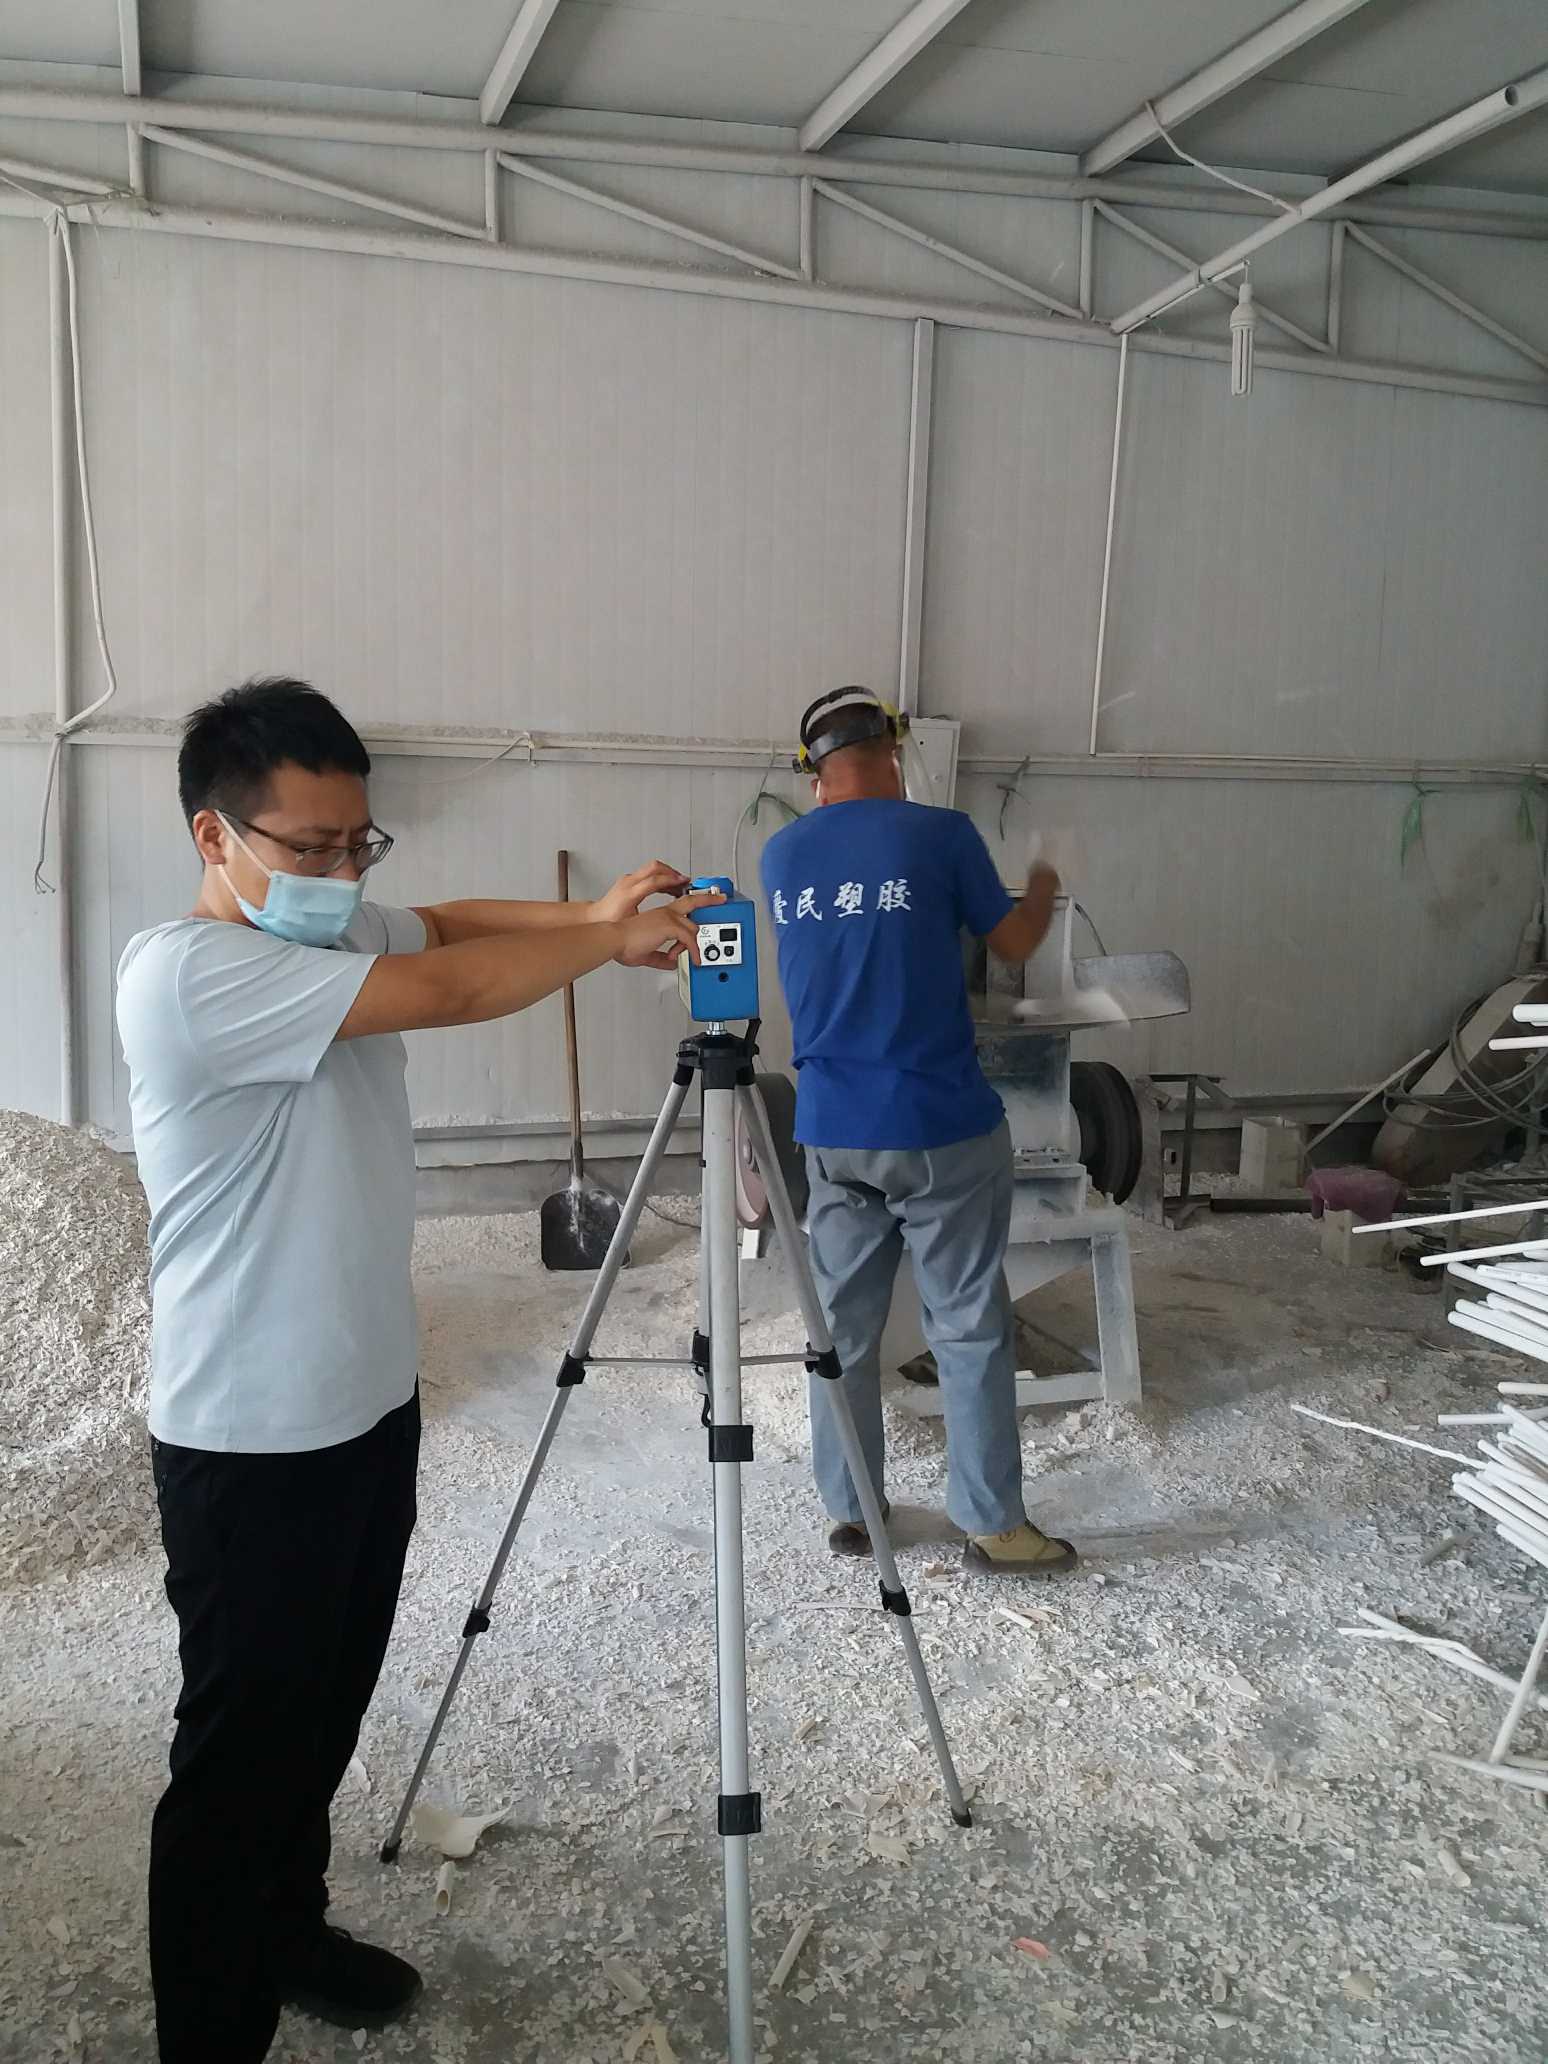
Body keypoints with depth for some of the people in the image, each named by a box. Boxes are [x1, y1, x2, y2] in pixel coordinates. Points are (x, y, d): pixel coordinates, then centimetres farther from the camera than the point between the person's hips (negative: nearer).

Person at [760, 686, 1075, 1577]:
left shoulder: (782, 855, 4)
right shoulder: (940, 835, -9)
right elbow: (1014, 943, 4)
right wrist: (1044, 891, 26)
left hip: (833, 1130, 4)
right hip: (942, 1129, -4)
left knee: (845, 1326, 13)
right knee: (972, 1329, 7)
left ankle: (850, 1511, 23)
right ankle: (995, 1524, 16)